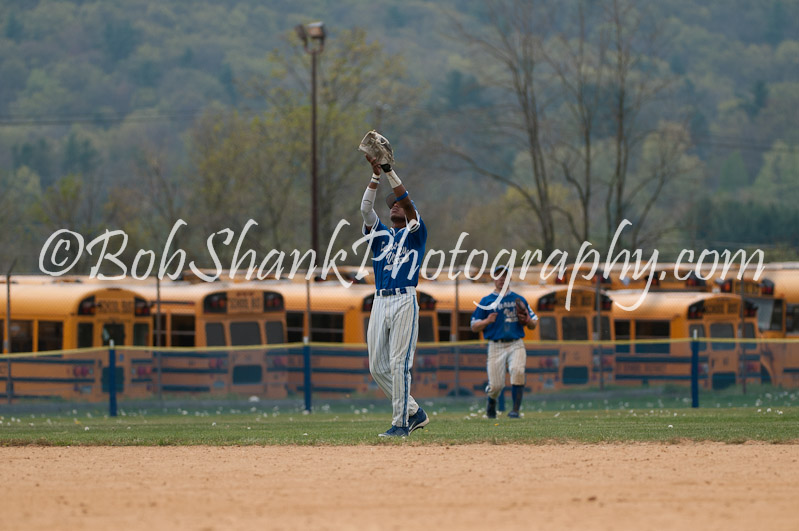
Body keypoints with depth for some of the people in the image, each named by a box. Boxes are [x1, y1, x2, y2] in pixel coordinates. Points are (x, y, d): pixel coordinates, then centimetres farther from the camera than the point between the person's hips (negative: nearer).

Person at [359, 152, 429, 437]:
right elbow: (366, 209, 6)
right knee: (377, 366, 3)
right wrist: (376, 175, -4)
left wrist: (390, 171, -11)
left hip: (404, 301, -6)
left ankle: (401, 423, -8)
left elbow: (407, 201, -7)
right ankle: (414, 412, 15)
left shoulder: (415, 233, 8)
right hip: (380, 302, 6)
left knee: (399, 364, -11)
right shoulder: (381, 234, 21)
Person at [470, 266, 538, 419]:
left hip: (516, 345, 0)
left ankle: (515, 410, -23)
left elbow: (533, 325, 17)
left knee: (517, 371, -28)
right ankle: (491, 400, 29)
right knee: (496, 384, -7)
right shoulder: (486, 301, 9)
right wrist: (487, 321, -13)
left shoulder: (519, 300, 13)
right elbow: (474, 327, 7)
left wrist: (528, 321, -7)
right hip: (496, 347, 0)